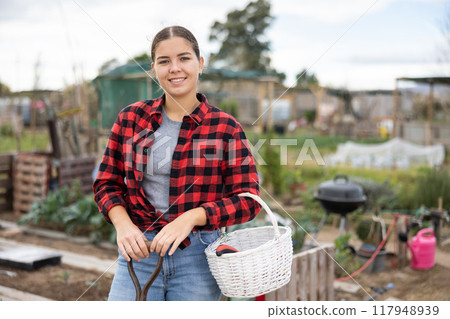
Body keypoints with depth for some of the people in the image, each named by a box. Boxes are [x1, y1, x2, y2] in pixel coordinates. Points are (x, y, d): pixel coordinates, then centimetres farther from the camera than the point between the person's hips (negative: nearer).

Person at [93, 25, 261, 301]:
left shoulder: (225, 127, -4)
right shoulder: (131, 119, 4)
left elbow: (248, 200, -7)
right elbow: (107, 183, 9)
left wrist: (191, 217, -20)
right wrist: (123, 225, -10)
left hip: (197, 257, -1)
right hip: (139, 251, 2)